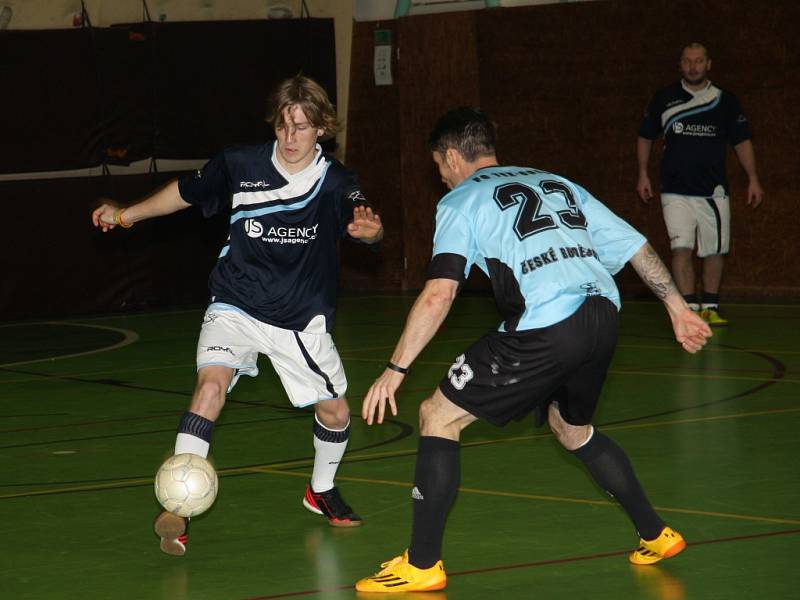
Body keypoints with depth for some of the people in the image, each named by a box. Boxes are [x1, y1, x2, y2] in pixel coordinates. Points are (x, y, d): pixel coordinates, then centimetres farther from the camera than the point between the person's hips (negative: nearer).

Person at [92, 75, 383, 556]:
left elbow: (367, 223, -28)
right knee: (212, 384, -26)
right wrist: (126, 215, 10)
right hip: (236, 308, -1)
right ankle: (177, 511, -26)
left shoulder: (335, 183, -11)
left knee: (336, 412, 7)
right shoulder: (239, 165, -9)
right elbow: (186, 192, 8)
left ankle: (321, 491, 40)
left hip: (302, 318, 1)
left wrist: (370, 228, -51)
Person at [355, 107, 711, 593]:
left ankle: (423, 565, 3)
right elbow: (638, 246, 23)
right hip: (603, 317, 7)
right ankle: (656, 535, 34)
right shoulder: (557, 184, 26)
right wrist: (679, 308, 30)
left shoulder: (461, 200, 8)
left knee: (439, 416, 6)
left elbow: (439, 295, -5)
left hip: (544, 330, -7)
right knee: (572, 428, 32)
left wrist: (396, 369, -2)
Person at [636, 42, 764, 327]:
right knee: (681, 248, -14)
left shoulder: (725, 101, 7)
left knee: (715, 251, 3)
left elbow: (742, 141, 11)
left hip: (714, 191, 2)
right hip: (676, 191, -2)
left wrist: (753, 179, 4)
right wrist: (642, 174, 7)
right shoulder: (664, 99, 6)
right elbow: (645, 136, 15)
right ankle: (689, 308, -15)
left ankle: (710, 307, 16)